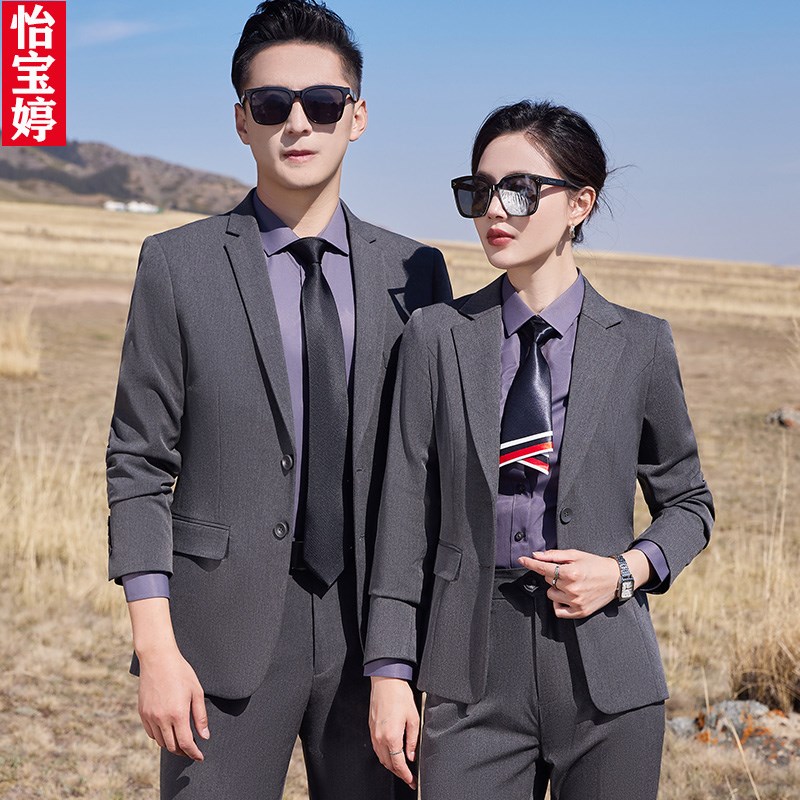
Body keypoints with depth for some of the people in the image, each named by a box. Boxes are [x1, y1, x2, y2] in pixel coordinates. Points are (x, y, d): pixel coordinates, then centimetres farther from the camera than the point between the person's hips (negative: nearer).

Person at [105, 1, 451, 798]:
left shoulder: (413, 271, 6)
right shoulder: (178, 264, 0)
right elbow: (139, 466, -2)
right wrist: (157, 649, -10)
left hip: (372, 631, 2)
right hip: (227, 636, -2)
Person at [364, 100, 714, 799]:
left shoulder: (639, 344, 1)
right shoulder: (437, 336, 2)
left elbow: (688, 501, 12)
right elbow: (406, 510, 2)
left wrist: (627, 570, -8)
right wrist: (391, 669, -2)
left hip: (604, 667, 0)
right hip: (473, 669, 0)